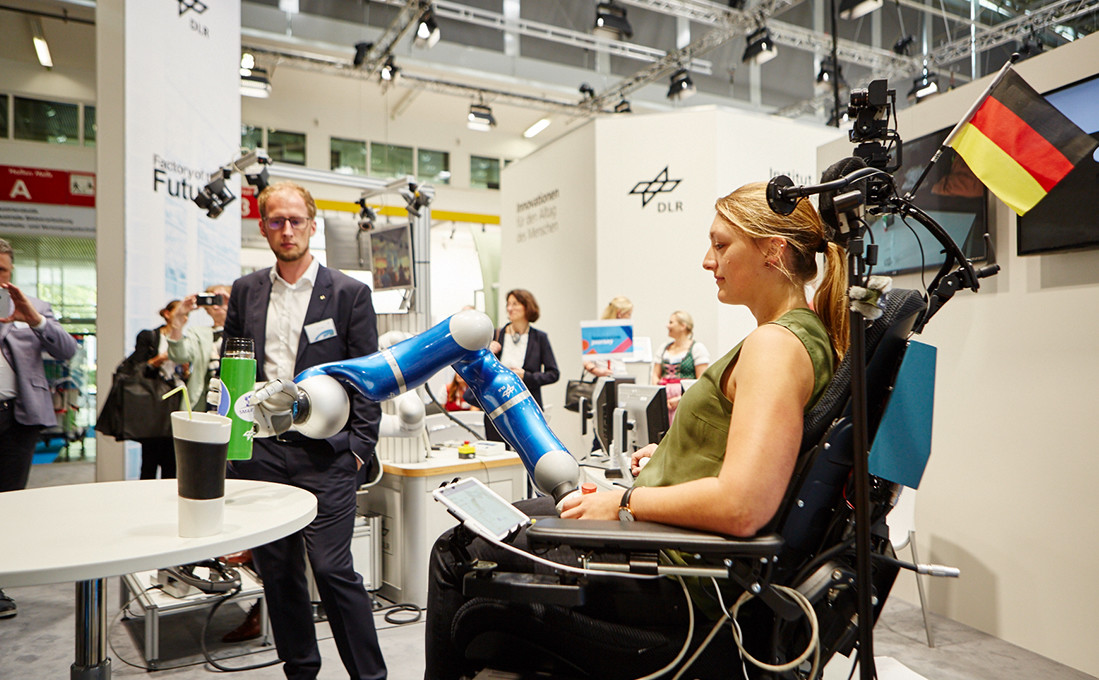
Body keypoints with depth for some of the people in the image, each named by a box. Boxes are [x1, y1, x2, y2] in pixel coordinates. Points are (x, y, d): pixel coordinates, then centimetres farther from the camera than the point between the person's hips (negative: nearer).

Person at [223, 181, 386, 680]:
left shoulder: (349, 293, -1)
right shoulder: (245, 291, 11)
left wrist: (359, 448, -8)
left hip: (324, 452, -4)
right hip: (259, 451, 4)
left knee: (333, 569, -6)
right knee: (276, 570, 12)